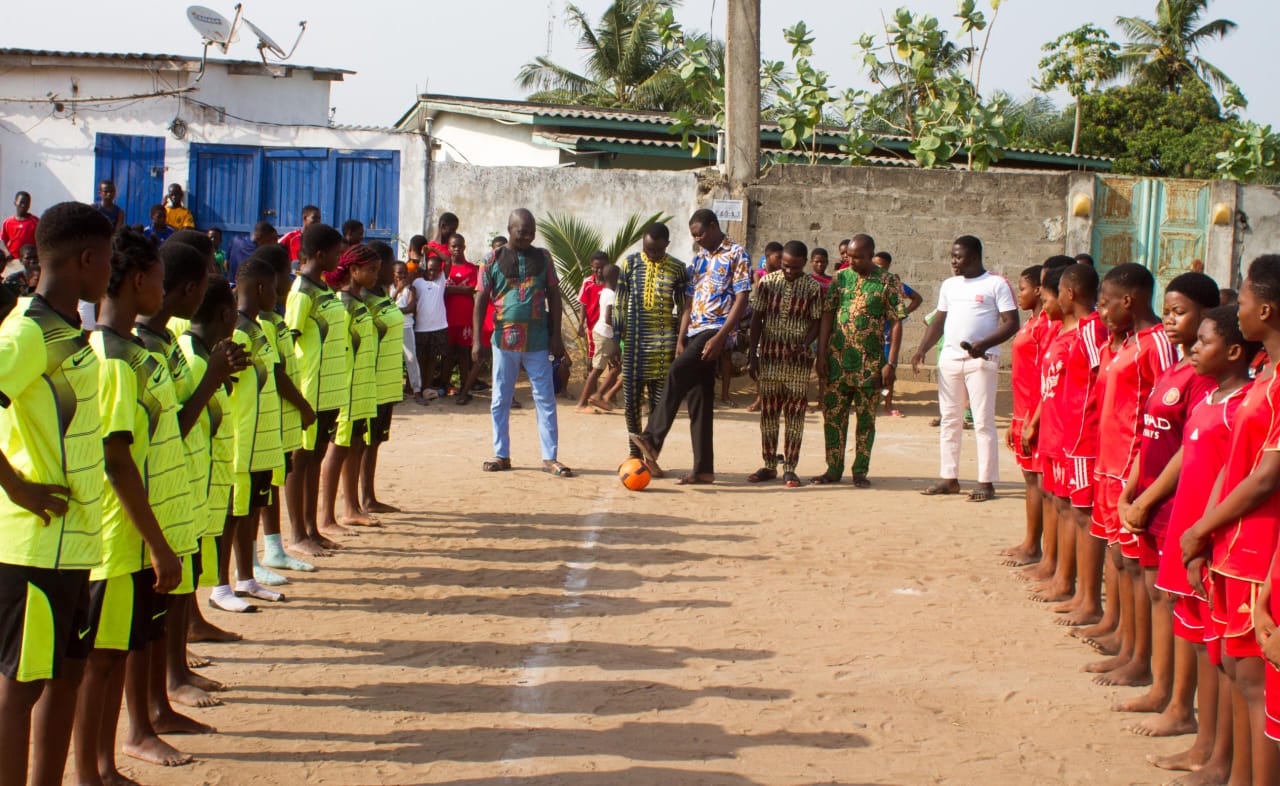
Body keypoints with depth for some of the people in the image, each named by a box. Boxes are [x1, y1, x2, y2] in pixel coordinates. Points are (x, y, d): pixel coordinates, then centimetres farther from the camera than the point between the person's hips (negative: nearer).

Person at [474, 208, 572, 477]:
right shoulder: (494, 260, 2)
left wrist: (555, 335, 2)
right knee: (501, 400, 6)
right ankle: (501, 455, 17)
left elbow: (554, 296, 8)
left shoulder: (543, 257, 6)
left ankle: (550, 457, 5)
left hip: (538, 341, 0)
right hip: (504, 339, 0)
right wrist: (477, 340, -4)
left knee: (546, 399, 0)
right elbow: (481, 301, 3)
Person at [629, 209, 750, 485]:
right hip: (695, 332, 8)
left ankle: (652, 439, -31)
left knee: (677, 373, -27)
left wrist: (719, 337, -18)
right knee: (698, 399, 4)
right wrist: (680, 340, 9)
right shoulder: (698, 259, 21)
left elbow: (741, 300, -10)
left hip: (716, 330, -8)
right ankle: (703, 469, 6)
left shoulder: (736, 255, -2)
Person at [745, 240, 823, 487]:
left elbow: (816, 323, 0)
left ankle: (790, 468, 5)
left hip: (798, 360, -2)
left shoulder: (813, 288, -2)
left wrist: (804, 345, -19)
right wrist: (752, 354, 0)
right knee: (768, 412, 6)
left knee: (795, 414, 0)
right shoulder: (767, 282, 2)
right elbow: (757, 319, 5)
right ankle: (769, 465, 14)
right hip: (769, 358, 2)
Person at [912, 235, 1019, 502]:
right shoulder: (949, 285, 15)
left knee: (983, 422, -5)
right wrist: (922, 349, 6)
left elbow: (1011, 323, -8)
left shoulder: (996, 284, -3)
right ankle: (949, 478, 15)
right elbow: (939, 322, 20)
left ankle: (986, 482, -1)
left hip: (981, 360, -6)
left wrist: (983, 344, -22)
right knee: (949, 420, 8)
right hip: (949, 358, 6)